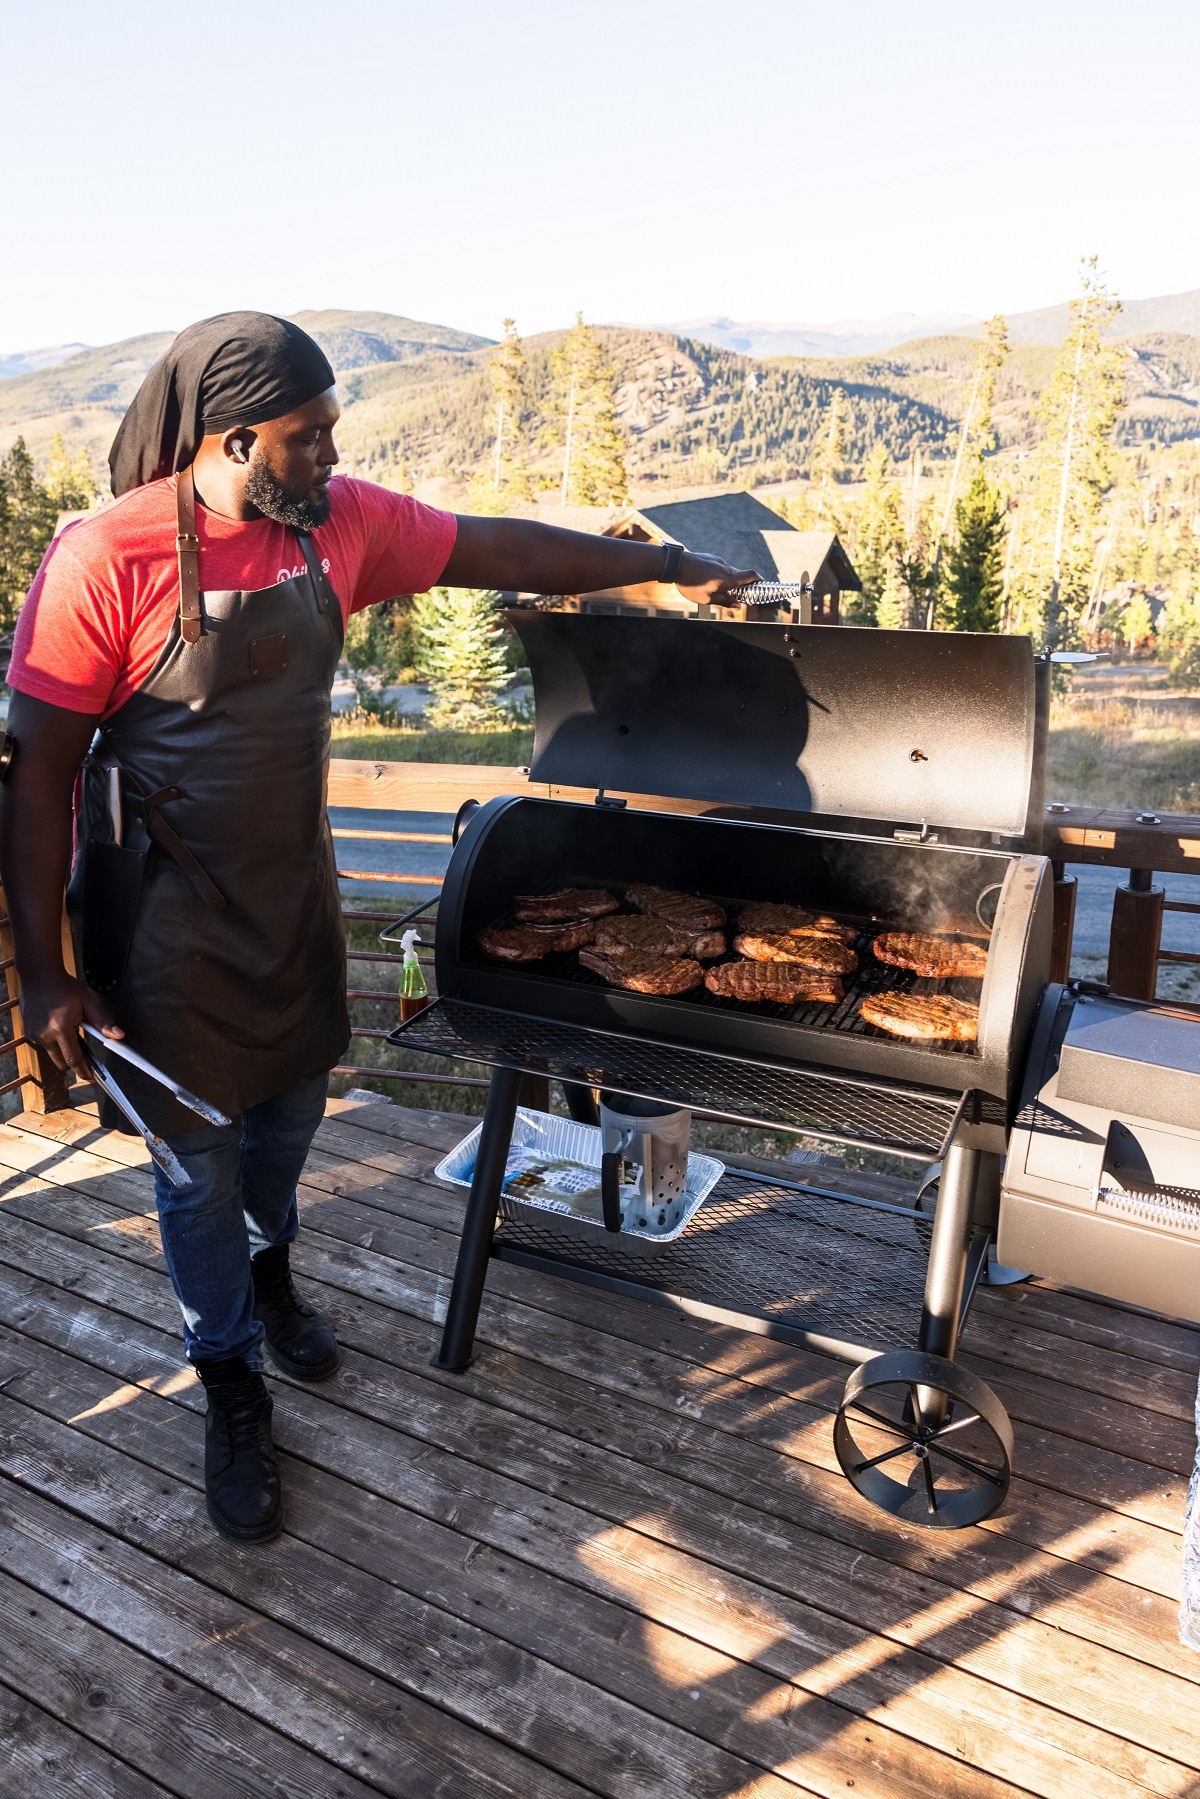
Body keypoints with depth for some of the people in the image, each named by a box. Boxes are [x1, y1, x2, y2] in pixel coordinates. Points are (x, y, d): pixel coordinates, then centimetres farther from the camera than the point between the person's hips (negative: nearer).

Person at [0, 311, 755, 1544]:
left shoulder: (337, 520, -5)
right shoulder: (105, 561, -20)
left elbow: (502, 550, 5)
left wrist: (665, 567, 8)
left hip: (293, 883, 5)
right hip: (168, 917, -5)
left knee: (292, 1100, 22)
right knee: (201, 1154, 8)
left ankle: (269, 1270, 54)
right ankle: (232, 1393, 31)